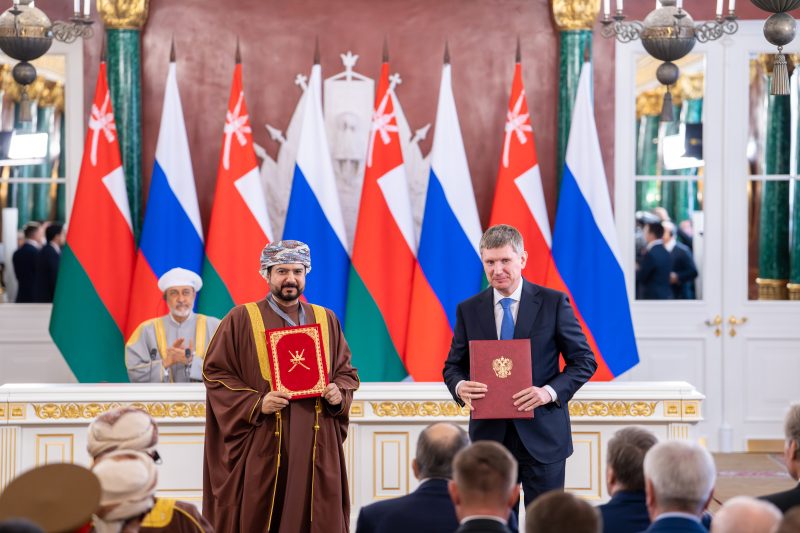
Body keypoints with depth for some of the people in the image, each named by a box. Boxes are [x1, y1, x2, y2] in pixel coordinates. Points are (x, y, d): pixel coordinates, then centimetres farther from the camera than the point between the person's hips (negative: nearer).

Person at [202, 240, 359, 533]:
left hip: (316, 446, 3)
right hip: (261, 446, -3)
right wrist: (256, 404, -15)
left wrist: (339, 393, -6)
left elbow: (347, 371, 17)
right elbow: (215, 372, -2)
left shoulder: (326, 320, 12)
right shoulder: (241, 319, 1)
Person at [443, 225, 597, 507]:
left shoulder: (553, 303, -1)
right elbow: (453, 365, 12)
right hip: (489, 434, 2)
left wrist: (551, 391, -17)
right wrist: (460, 386, -12)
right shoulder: (468, 310, 6)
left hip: (541, 435, -2)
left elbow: (584, 360, 0)